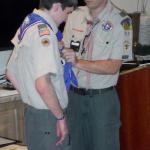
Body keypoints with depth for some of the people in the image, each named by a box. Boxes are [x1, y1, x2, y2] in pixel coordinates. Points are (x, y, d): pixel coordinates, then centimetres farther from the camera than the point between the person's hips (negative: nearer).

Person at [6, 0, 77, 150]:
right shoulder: (44, 31, -19)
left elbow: (11, 74, 20)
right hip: (47, 115, -9)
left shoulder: (25, 27, 10)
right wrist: (61, 116, -18)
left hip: (30, 112, 9)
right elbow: (43, 84, -29)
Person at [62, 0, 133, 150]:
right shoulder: (75, 15, 2)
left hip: (102, 98, -4)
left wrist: (78, 63, -24)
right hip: (73, 94, 4)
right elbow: (65, 54, 6)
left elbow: (113, 67, -16)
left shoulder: (121, 21, -13)